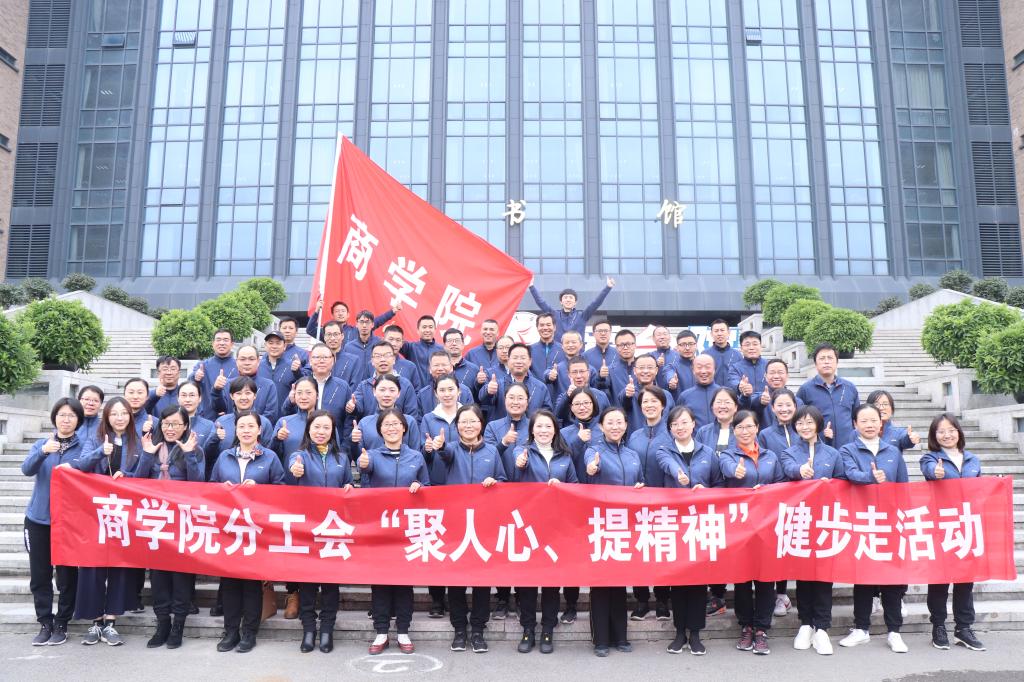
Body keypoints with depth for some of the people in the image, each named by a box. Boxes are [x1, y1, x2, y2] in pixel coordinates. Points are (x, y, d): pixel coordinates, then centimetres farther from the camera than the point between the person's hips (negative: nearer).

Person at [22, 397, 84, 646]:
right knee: (39, 575, 7)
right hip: (38, 518, 3)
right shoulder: (42, 443, 5)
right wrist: (43, 452, -30)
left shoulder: (85, 446, -4)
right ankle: (45, 624, 18)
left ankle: (61, 625, 15)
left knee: (67, 575, 3)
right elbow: (27, 469, -13)